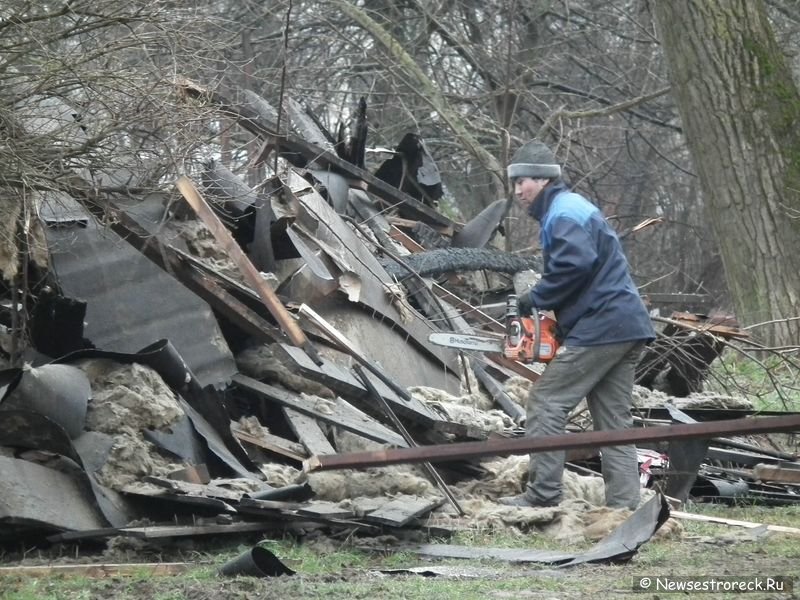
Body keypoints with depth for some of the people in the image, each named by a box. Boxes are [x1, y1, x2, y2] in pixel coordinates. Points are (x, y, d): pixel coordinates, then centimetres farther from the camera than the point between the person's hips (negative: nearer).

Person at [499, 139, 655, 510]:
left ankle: (543, 493, -4)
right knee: (613, 418, 10)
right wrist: (546, 303, 10)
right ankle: (624, 504, 7)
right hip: (627, 329, 10)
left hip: (599, 329, -10)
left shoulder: (563, 212, -10)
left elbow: (576, 263, -26)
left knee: (547, 402, -4)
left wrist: (536, 299, -14)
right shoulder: (572, 208, 23)